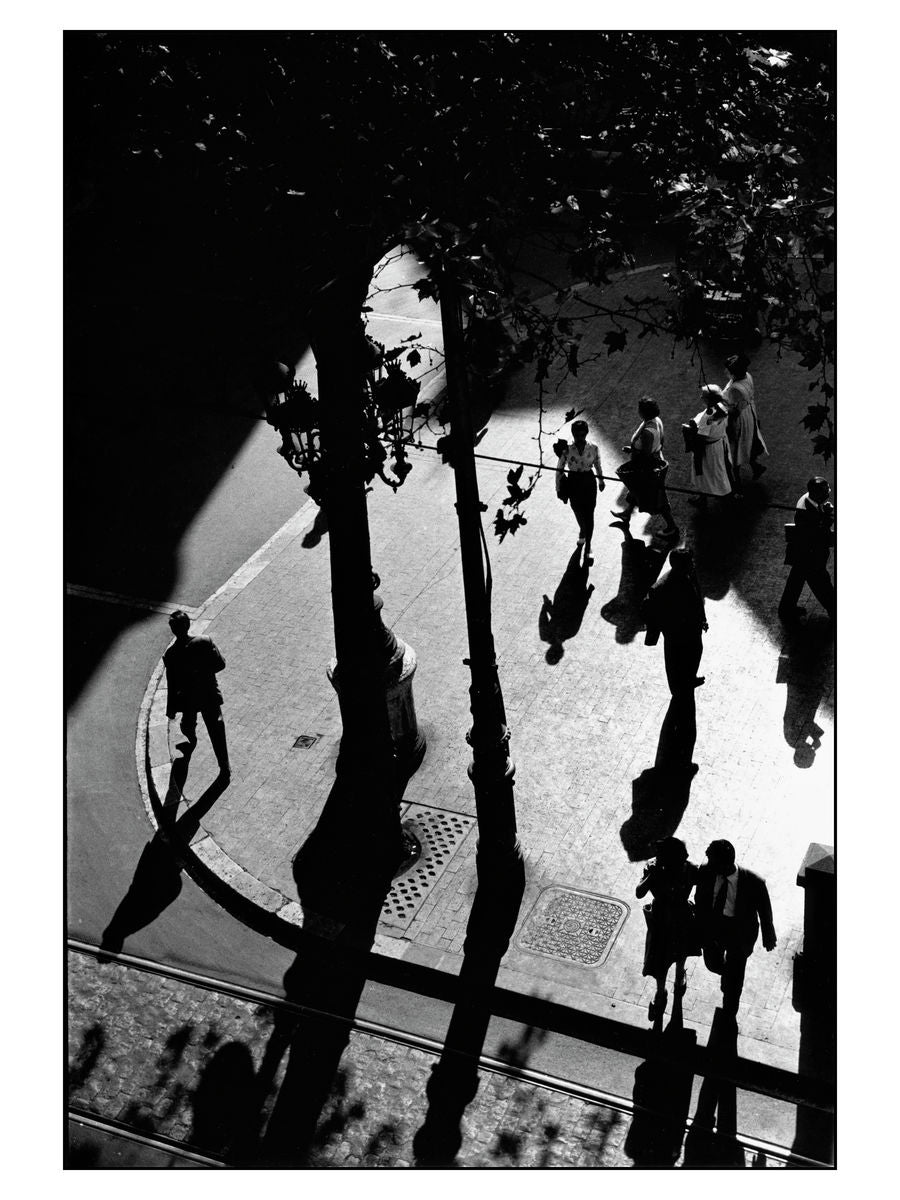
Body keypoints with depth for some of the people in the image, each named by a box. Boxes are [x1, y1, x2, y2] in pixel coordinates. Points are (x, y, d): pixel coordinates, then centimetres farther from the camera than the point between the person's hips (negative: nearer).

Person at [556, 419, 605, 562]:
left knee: (589, 514, 2)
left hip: (589, 482, 0)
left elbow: (597, 464, 5)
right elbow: (559, 469, -7)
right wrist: (559, 489, -4)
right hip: (573, 483, 0)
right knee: (578, 512, 19)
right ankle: (583, 531, 52)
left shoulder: (593, 448, -14)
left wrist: (600, 479, 18)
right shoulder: (566, 449, -17)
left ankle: (587, 546, 14)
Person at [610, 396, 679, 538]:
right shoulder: (657, 421, -8)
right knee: (636, 489, 30)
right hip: (657, 460, 10)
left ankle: (672, 526, 22)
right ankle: (627, 514, 53)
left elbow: (645, 454, -31)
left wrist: (631, 449, -18)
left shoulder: (647, 432, -36)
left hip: (648, 469, -10)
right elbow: (662, 439, 5)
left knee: (656, 499, 8)